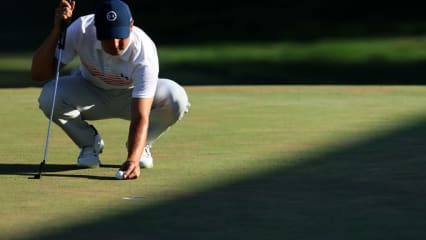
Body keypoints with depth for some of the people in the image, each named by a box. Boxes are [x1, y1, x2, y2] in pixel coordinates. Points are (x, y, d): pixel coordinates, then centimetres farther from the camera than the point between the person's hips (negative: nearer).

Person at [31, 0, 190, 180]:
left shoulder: (144, 52, -36)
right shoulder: (81, 30, -31)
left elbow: (140, 117, -41)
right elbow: (38, 74, -34)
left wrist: (133, 159, -58)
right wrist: (57, 29, -46)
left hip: (132, 97, -1)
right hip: (90, 94, 1)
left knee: (176, 99, -32)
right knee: (50, 96, -32)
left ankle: (141, 146, 0)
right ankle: (89, 143, 0)